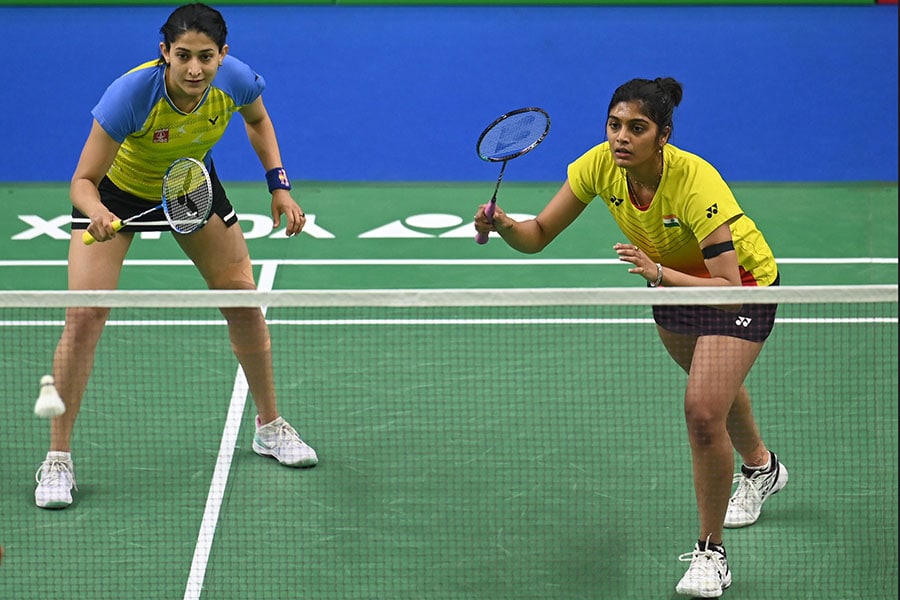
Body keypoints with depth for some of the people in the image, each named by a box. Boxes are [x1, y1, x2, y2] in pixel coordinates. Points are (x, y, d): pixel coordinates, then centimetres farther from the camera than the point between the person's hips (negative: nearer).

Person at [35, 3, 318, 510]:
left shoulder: (236, 81, -27)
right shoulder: (130, 94, -39)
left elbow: (258, 120, 0)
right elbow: (83, 182, -32)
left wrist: (279, 185, -9)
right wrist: (97, 213, -53)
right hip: (115, 188, -4)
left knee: (243, 297, 4)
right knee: (84, 316, -15)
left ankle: (270, 426, 27)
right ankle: (58, 460, -3)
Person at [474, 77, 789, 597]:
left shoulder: (696, 182, -39)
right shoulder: (600, 166, -23)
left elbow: (729, 288, -42)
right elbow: (539, 236, -18)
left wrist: (659, 273, -53)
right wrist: (505, 225, -38)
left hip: (741, 285, -7)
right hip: (674, 277, 7)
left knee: (703, 410, -21)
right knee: (714, 385, 30)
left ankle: (711, 553, -2)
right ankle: (760, 467, 62)